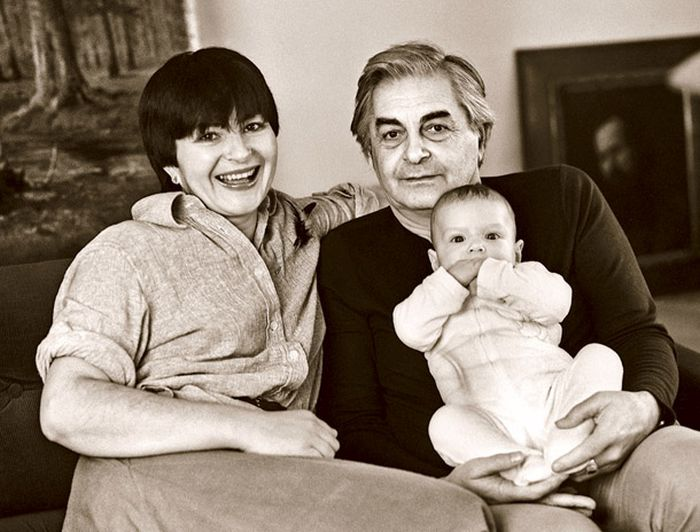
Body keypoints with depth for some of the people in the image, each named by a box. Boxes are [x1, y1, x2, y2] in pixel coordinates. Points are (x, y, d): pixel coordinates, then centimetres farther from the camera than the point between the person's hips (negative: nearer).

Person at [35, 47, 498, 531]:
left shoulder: (301, 228, 18)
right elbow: (65, 410, -9)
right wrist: (251, 428, -15)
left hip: (275, 482, 6)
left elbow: (361, 199, 39)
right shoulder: (128, 254, 1)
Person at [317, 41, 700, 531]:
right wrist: (446, 486, -16)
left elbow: (639, 332, 11)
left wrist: (644, 404, -13)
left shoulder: (564, 197, 9)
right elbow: (351, 425, 3)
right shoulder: (344, 257, 6)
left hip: (596, 452, 2)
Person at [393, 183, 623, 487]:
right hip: (490, 424, -2)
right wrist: (455, 278, -2)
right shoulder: (435, 300, 23)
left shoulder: (526, 278, 23)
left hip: (553, 397, 2)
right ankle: (519, 464, -43)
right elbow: (411, 330, -1)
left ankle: (565, 449, -35)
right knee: (444, 422, -29)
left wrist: (490, 276, -4)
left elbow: (556, 302, -2)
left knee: (600, 356, -20)